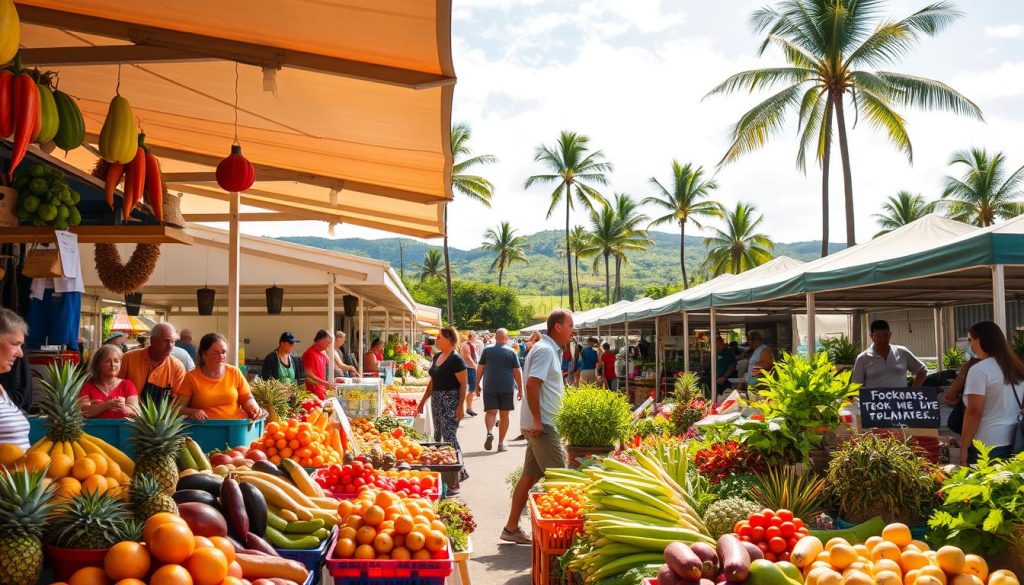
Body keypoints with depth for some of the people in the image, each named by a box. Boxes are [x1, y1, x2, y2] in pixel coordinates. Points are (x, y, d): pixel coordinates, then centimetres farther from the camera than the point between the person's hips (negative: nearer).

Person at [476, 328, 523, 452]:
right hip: (507, 387, 0)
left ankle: (489, 432, -24)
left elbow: (480, 368, 3)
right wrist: (520, 389, 4)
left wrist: (477, 384, 12)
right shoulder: (511, 351, -1)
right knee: (504, 415, 7)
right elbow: (517, 371, -1)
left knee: (490, 411, 3)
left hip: (489, 387, 0)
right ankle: (501, 443, 11)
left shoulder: (487, 350, 2)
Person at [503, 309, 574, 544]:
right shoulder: (545, 350, -15)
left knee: (529, 476, 12)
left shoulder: (548, 349, 16)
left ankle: (512, 528, 18)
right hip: (542, 425, -10)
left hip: (540, 424, 10)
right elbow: (532, 384, -25)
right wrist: (538, 421, -23)